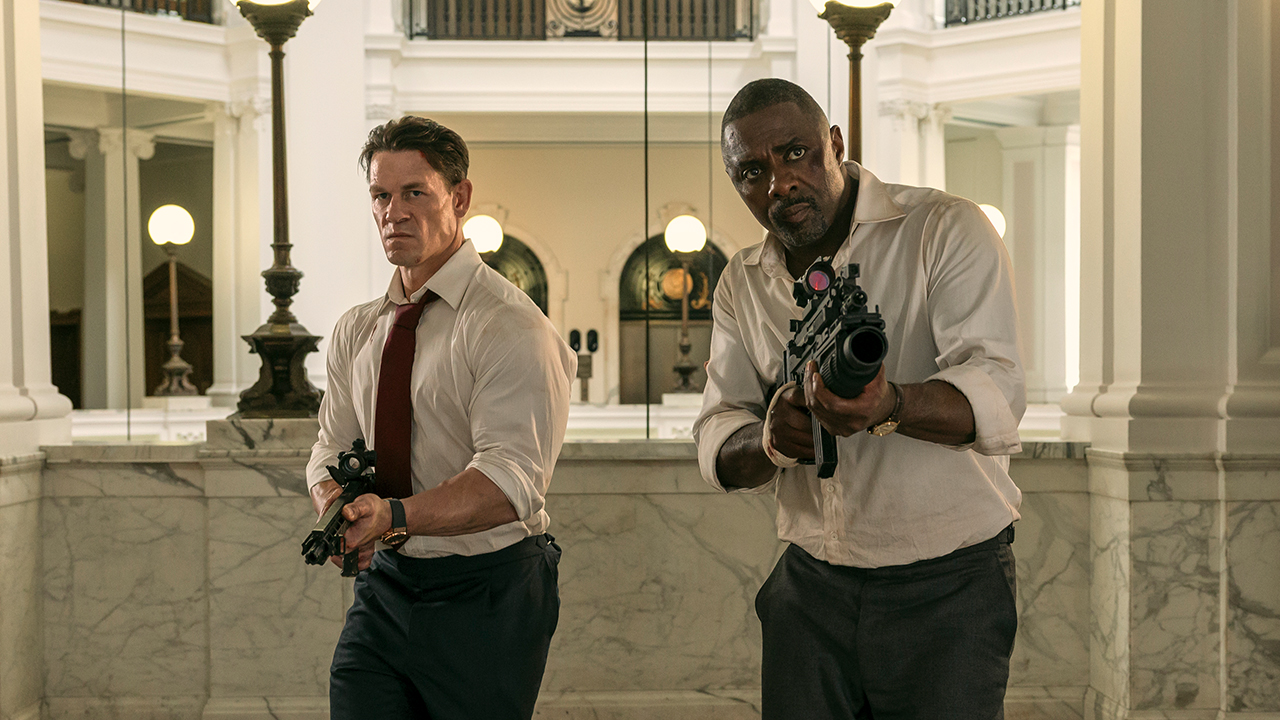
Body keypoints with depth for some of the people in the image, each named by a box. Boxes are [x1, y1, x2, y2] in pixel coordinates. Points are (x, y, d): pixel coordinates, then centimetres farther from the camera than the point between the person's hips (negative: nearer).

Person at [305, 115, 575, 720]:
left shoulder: (510, 325, -14)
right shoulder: (356, 331, 10)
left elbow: (510, 478, -23)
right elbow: (332, 447, 10)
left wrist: (393, 515, -37)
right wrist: (336, 505, -14)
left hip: (485, 598, -5)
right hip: (382, 585, 5)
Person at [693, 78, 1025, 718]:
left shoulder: (946, 230, -9)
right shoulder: (742, 284, 9)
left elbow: (995, 392, -21)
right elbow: (716, 439, 3)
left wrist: (890, 406, -42)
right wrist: (768, 441, -21)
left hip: (948, 584, -4)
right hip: (811, 585, 4)